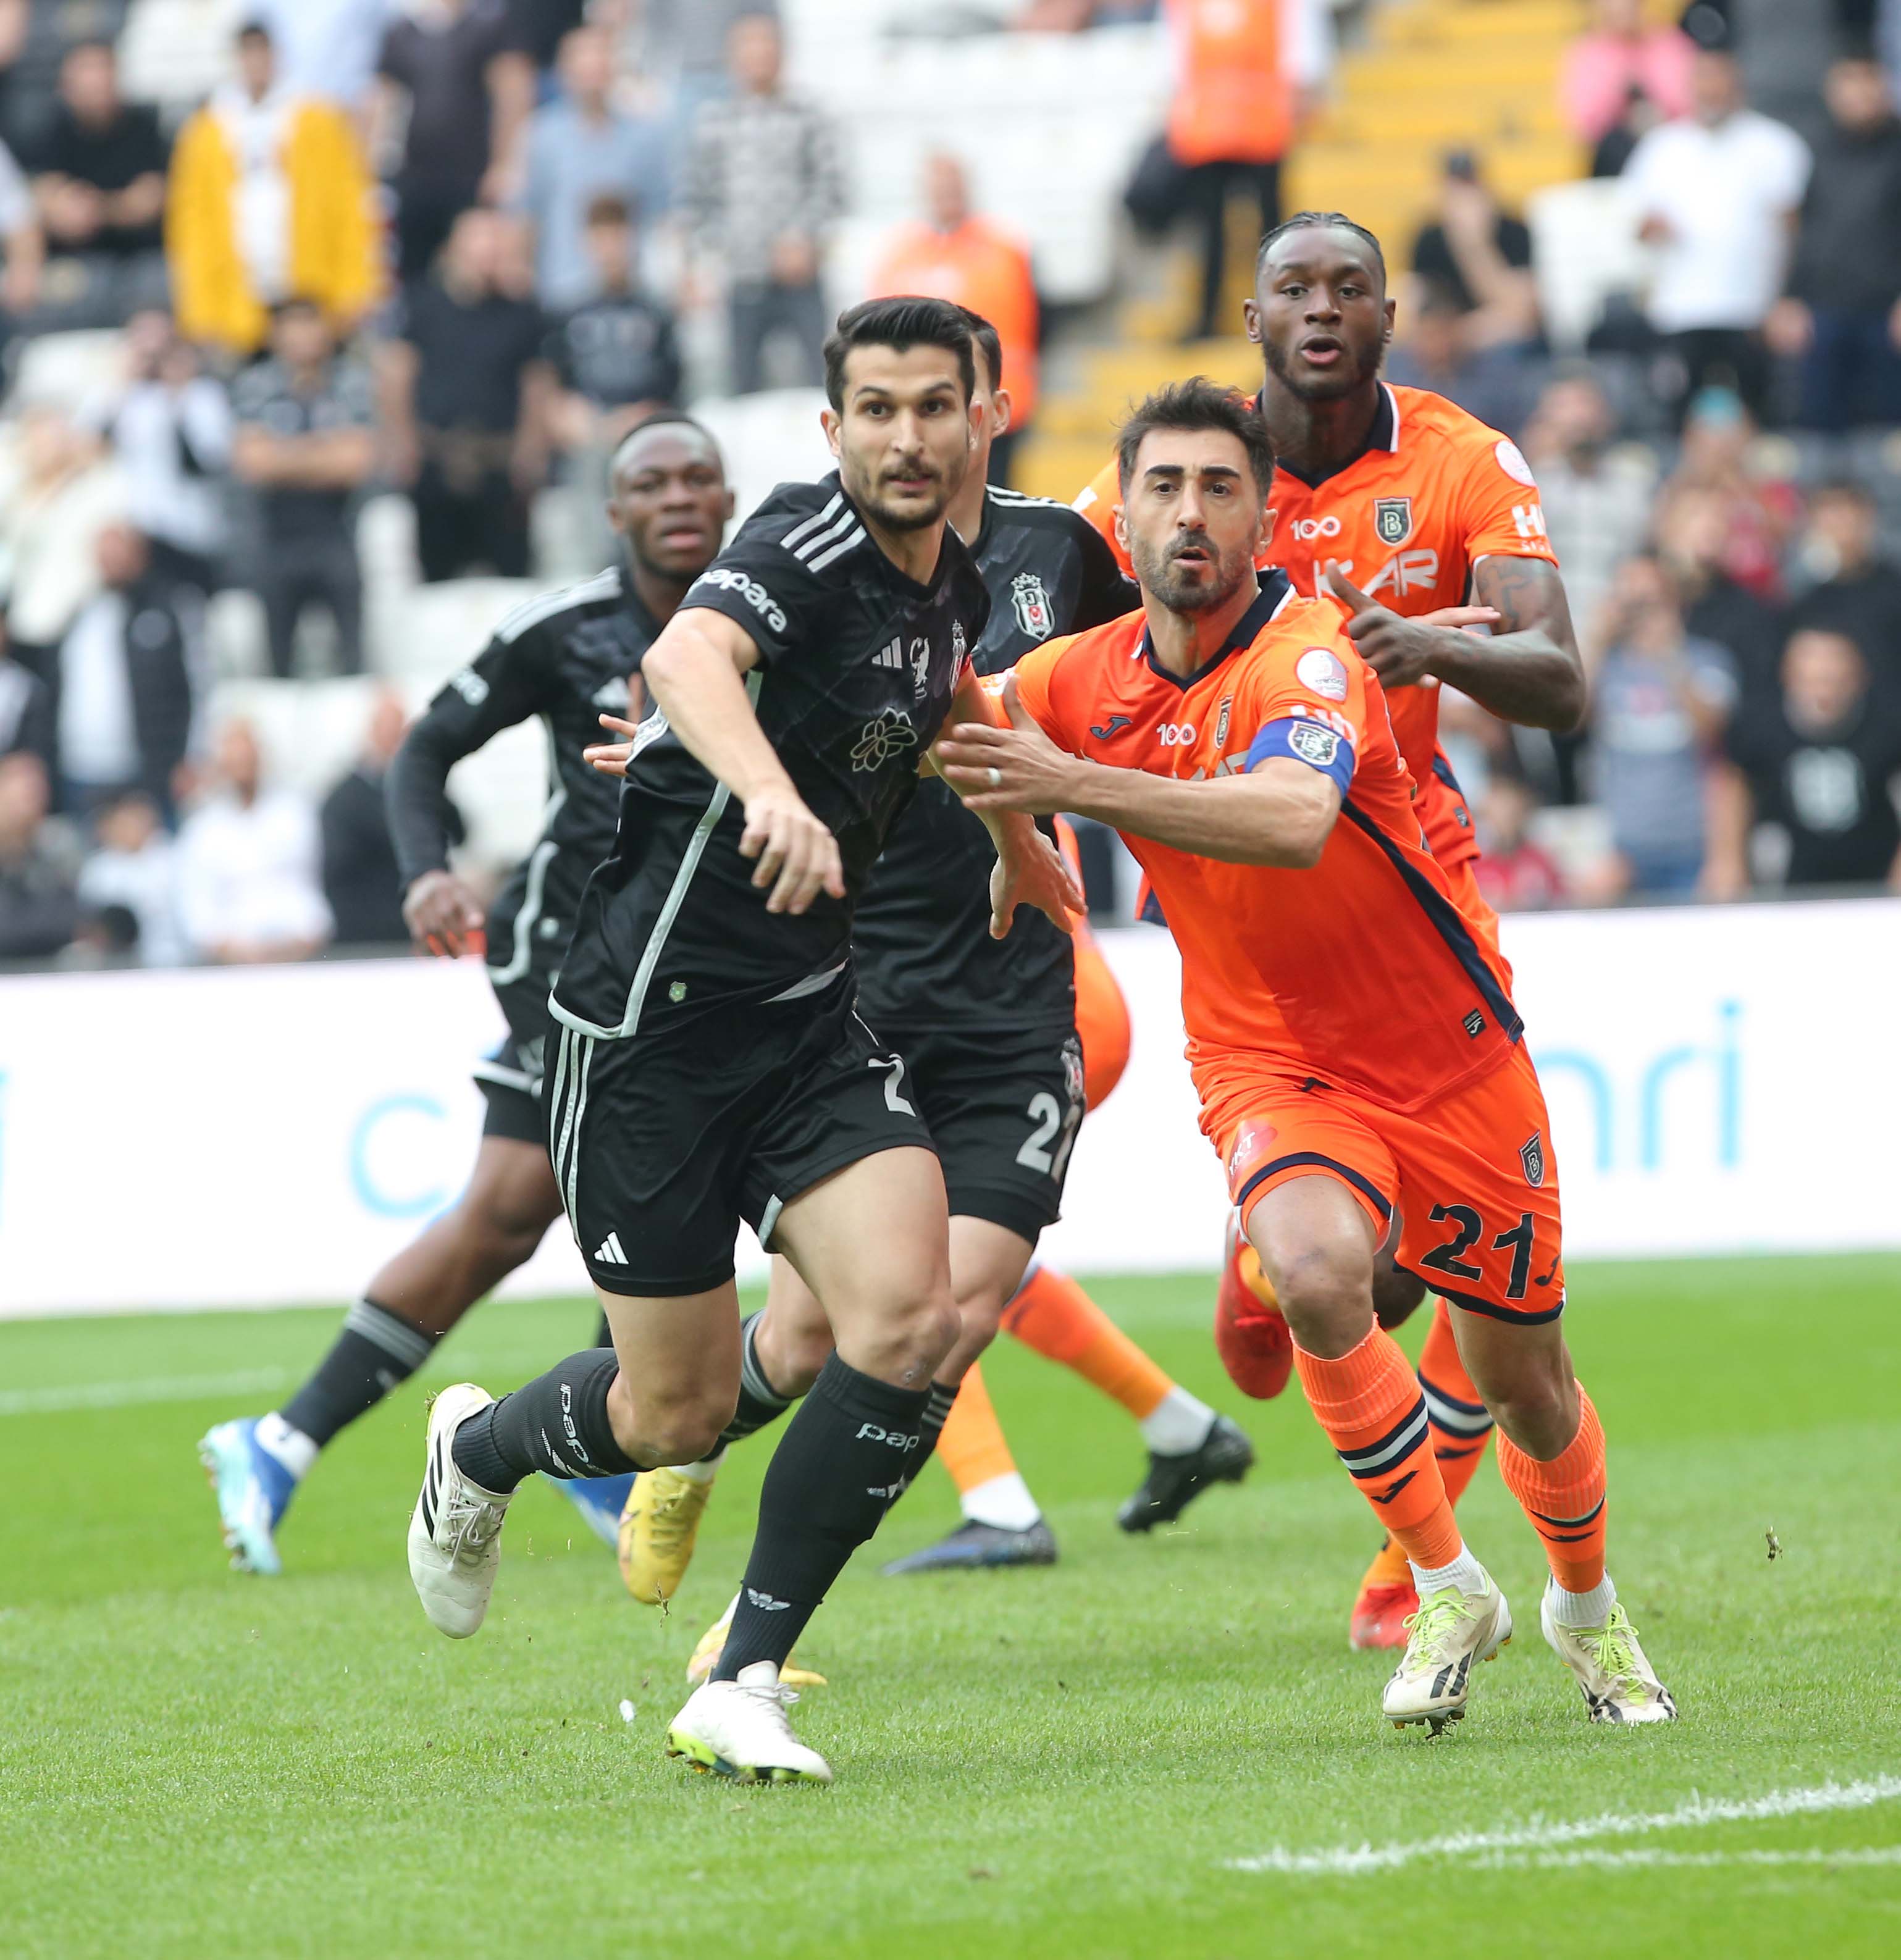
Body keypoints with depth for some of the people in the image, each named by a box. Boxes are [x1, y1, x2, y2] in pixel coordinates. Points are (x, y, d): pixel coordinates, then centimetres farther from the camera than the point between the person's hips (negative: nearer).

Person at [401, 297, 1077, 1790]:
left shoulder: (952, 589, 7)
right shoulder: (808, 544, -18)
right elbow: (685, 657, -41)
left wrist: (1016, 834, 43)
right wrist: (770, 791, -59)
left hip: (811, 1019, 6)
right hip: (655, 1016, -6)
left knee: (912, 1322, -17)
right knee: (679, 1414, 3)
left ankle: (741, 1689, -6)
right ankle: (479, 1451, 39)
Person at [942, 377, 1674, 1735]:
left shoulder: (1309, 648, -23)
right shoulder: (1083, 680, -6)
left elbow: (1294, 821, -44)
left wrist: (1079, 783, -51)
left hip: (1450, 1055, -2)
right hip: (1267, 1059, 2)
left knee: (1524, 1382, 11)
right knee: (1316, 1272, -30)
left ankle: (1589, 1608, 43)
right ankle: (1447, 1592, -10)